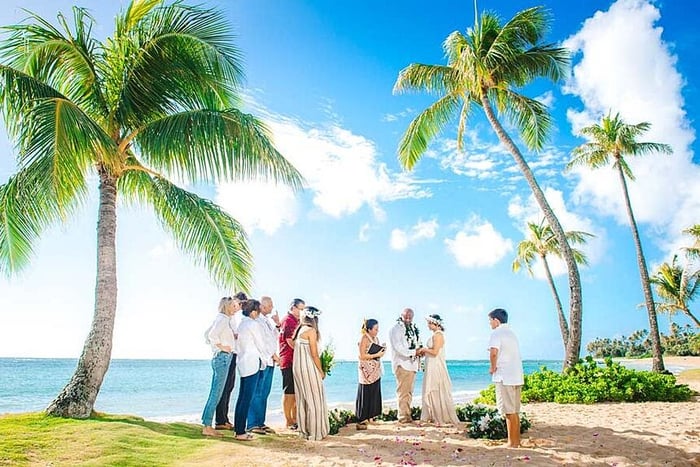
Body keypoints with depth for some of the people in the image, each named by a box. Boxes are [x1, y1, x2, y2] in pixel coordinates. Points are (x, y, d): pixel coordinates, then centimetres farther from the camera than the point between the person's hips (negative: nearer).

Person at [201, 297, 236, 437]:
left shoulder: (221, 319, 16)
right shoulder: (223, 319, -12)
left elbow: (208, 335, 24)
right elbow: (212, 335, -27)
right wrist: (222, 347, -16)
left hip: (219, 358, 10)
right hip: (223, 357, -10)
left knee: (214, 393, 12)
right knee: (216, 393, -6)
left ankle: (207, 425, 18)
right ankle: (207, 427, -2)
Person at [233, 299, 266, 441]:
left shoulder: (242, 324, 14)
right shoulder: (253, 324, -12)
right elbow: (261, 345, -7)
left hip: (243, 363, 9)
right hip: (252, 363, -9)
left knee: (242, 397, 12)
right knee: (247, 398, -6)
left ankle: (238, 429, 17)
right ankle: (241, 432, -4)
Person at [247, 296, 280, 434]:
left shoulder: (269, 320, 18)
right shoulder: (256, 320, -10)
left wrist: (277, 325, 7)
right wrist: (273, 355, -9)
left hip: (270, 361, 9)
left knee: (264, 394, 11)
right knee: (257, 393, -5)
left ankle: (260, 423, 17)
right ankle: (252, 424, 0)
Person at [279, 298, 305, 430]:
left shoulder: (296, 321, 20)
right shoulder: (288, 320, -11)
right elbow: (290, 341, -18)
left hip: (296, 361, 9)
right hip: (289, 361, -9)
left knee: (296, 392, 12)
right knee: (289, 392, -2)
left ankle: (295, 419, 20)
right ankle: (289, 421, 5)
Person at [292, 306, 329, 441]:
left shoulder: (299, 329, 9)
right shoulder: (311, 330, -13)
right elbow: (314, 354, -14)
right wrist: (321, 371, -5)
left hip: (297, 367, 8)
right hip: (308, 368, -8)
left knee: (302, 399, 14)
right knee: (314, 399, 2)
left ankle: (304, 430, 22)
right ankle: (315, 432, 7)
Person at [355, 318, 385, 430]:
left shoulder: (376, 338, 11)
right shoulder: (364, 339, -13)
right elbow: (362, 356, -16)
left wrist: (381, 350, 1)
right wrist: (377, 355, -17)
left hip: (376, 372, 8)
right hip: (367, 372, -8)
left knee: (374, 395, 9)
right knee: (365, 395, -3)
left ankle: (370, 417, 19)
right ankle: (361, 420, 3)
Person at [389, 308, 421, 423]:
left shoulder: (414, 329, 17)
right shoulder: (396, 329, -8)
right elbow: (398, 347, -16)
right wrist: (414, 352, -19)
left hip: (412, 364, 8)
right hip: (402, 364, -8)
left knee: (409, 391, 12)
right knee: (403, 391, -6)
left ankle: (407, 414, 19)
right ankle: (403, 416, -1)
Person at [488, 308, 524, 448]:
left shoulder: (497, 333, -9)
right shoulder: (511, 332, 19)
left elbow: (493, 352, -25)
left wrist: (493, 367, -10)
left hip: (504, 377, -9)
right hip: (517, 376, 9)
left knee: (509, 412, -3)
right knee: (515, 411, 14)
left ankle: (512, 443, 1)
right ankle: (517, 440, 21)